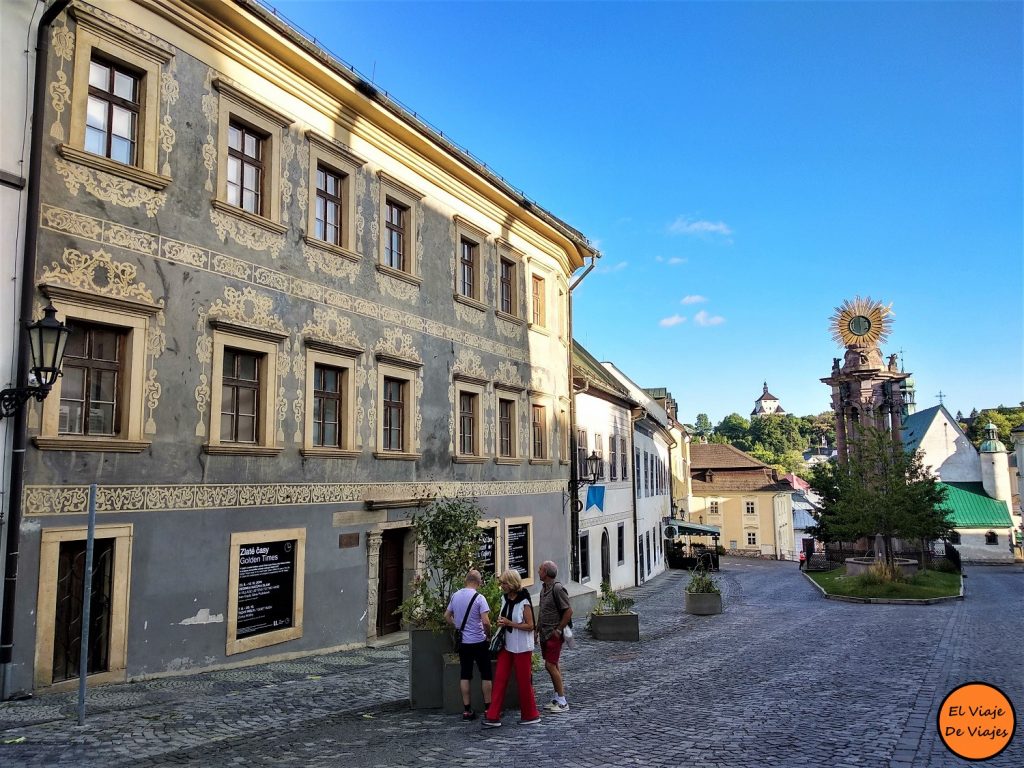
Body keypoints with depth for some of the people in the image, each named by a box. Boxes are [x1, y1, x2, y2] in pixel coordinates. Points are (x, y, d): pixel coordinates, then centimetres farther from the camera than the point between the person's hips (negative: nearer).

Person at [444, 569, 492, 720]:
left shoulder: (455, 596, 2)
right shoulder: (479, 598, -15)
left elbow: (447, 616, 13)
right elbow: (486, 621, -21)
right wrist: (489, 633, -3)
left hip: (462, 642, 5)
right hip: (479, 642, -5)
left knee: (465, 675, 9)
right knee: (485, 675, 8)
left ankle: (467, 710, 11)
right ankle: (488, 708, 11)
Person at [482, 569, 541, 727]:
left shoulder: (523, 602, -16)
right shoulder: (504, 598, 5)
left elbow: (530, 626, -16)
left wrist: (510, 623, -22)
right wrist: (500, 622, -2)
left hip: (521, 647, -6)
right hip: (506, 646, 7)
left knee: (524, 681, 4)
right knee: (499, 679, 3)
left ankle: (531, 715, 20)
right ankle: (493, 716, 6)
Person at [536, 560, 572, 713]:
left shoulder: (557, 589, -18)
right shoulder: (544, 588, 10)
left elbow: (569, 611, -19)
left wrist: (559, 630, -16)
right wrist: (537, 629, 16)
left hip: (554, 634, -9)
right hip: (545, 633, 9)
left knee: (550, 665, -9)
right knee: (553, 665, 14)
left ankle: (562, 702, -1)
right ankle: (558, 698, 23)